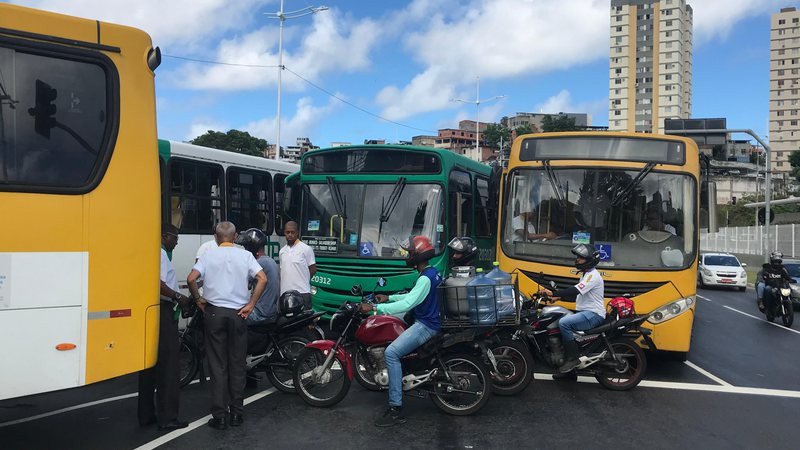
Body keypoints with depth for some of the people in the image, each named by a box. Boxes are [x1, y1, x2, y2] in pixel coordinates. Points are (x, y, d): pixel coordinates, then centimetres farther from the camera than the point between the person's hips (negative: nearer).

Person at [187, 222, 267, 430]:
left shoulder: (208, 254, 0)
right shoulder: (245, 255, 0)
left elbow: (191, 279, -10)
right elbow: (262, 279, -10)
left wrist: (198, 299, 5)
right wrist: (250, 304, -4)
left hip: (214, 312, 0)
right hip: (238, 313, 0)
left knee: (218, 366, 4)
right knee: (237, 365, 10)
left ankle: (220, 416, 6)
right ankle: (236, 413, 16)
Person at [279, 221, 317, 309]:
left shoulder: (306, 249, -3)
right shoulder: (282, 251, 14)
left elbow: (313, 269, 0)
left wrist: (302, 281, 3)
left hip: (302, 293, -5)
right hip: (285, 293, 6)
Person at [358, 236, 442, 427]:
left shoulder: (426, 278, -20)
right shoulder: (432, 272, 12)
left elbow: (407, 304, -29)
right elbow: (413, 296, 23)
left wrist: (374, 308, -28)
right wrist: (389, 298, 14)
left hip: (425, 325, -11)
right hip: (426, 321, 11)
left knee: (391, 353, -24)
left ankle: (396, 410, -25)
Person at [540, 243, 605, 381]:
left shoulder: (592, 275, -12)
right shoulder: (586, 275, 21)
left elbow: (575, 291, -25)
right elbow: (576, 296, 24)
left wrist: (553, 293, -28)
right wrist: (559, 297, 10)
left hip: (593, 314, -11)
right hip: (585, 313, 11)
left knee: (564, 323, -29)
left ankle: (573, 358, -21)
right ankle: (569, 371, 8)